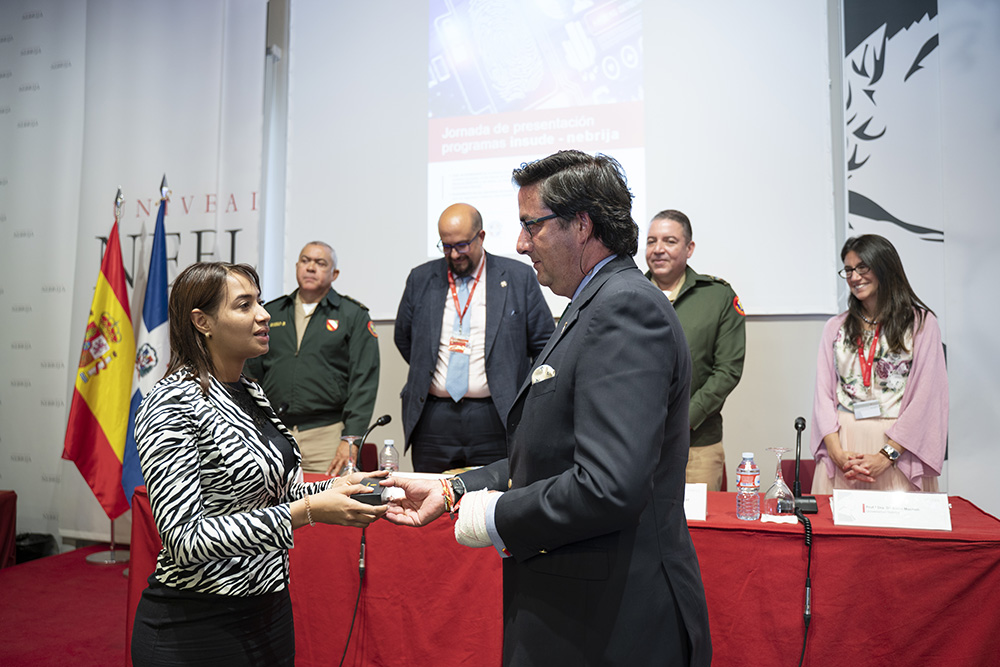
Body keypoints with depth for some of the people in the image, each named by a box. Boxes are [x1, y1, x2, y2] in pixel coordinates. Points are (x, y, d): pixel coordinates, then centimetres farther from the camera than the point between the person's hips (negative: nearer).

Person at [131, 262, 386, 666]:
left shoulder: (249, 392, 6)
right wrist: (307, 510, -28)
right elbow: (185, 539, -24)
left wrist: (331, 488, -2)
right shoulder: (170, 405, -19)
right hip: (196, 626, -7)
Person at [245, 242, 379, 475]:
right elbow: (253, 373, 17)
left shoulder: (354, 316, 4)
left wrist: (351, 439, -11)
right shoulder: (271, 313, 15)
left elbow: (363, 382, -3)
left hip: (326, 434, -3)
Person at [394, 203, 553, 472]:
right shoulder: (421, 279, 9)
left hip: (495, 418, -2)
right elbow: (404, 339, 20)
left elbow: (544, 345, 4)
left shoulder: (518, 277, 1)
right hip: (433, 418, 3)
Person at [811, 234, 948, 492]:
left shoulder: (921, 323, 2)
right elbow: (823, 393, 4)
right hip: (842, 442, 2)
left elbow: (925, 397, -5)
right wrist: (837, 453, -10)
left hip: (897, 451, -2)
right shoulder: (836, 327, 11)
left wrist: (886, 455, -13)